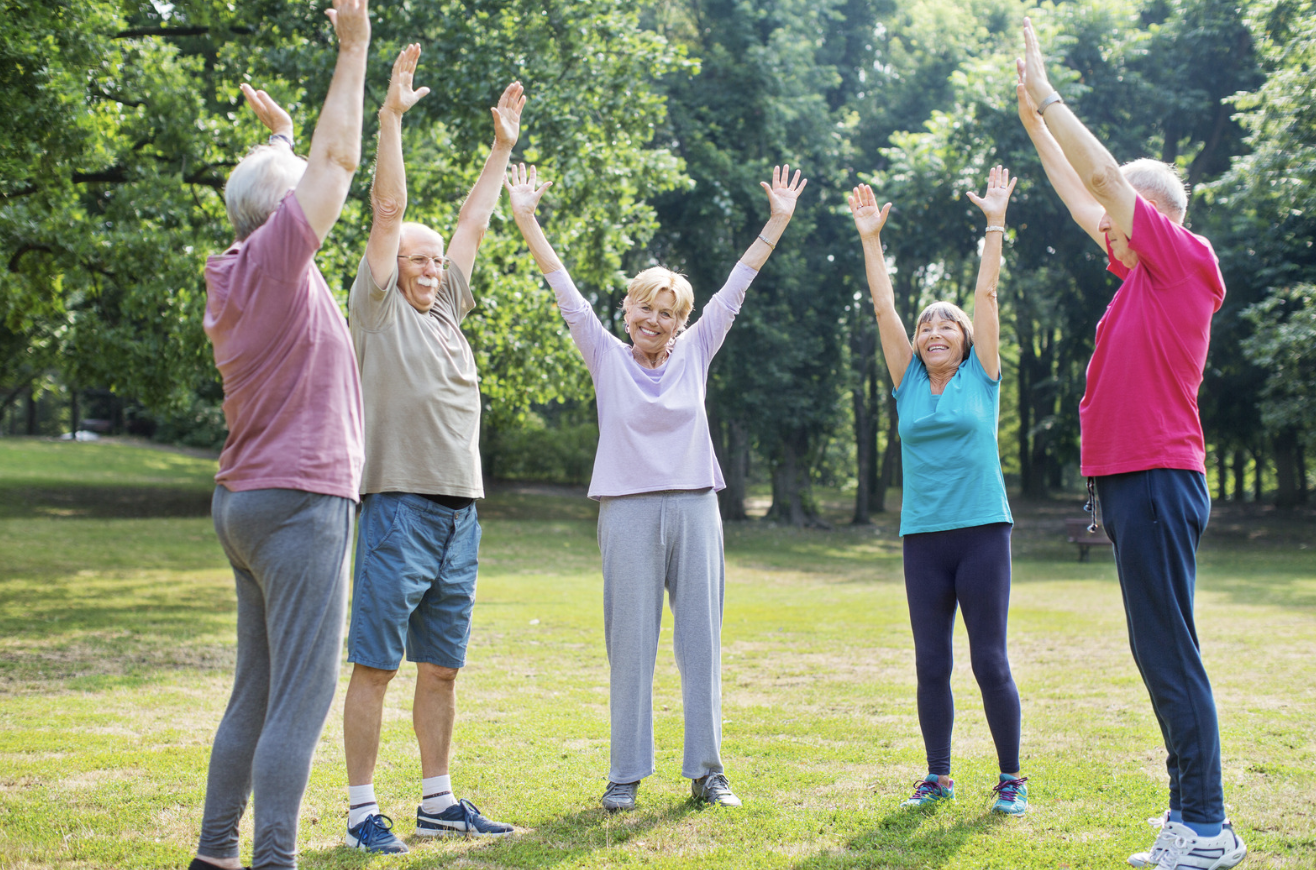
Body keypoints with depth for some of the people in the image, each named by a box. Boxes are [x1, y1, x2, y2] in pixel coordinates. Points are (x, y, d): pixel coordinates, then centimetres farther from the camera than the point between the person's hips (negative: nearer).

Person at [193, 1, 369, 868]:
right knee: (301, 696, -9)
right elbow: (340, 160, -10)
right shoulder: (275, 258, -10)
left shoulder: (236, 274, 13)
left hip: (249, 501, 10)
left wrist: (282, 137, 43)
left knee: (259, 691, 14)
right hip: (300, 500, -10)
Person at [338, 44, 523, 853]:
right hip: (399, 509, -7)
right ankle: (363, 810, 2)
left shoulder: (447, 310, 18)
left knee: (442, 668, 11)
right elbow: (388, 210, -5)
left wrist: (502, 147, 27)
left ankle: (439, 802, 20)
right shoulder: (380, 310, 1)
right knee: (375, 666, -3)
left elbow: (474, 224, 24)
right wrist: (392, 115, -9)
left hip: (460, 517, 7)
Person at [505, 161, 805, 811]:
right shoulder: (607, 357, 4)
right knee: (630, 645, 0)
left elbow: (737, 284, 10)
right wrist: (525, 220, -5)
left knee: (702, 640, 5)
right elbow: (564, 288, 0)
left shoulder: (694, 353, 9)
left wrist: (779, 220, 9)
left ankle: (706, 770, 13)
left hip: (695, 508, 2)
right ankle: (626, 773, 8)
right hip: (628, 511, -2)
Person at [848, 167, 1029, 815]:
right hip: (923, 535, 3)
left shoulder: (981, 378, 5)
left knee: (990, 662, -2)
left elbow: (987, 295, 1)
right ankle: (938, 777, 17)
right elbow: (884, 307, 7)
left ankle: (1010, 778, 11)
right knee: (931, 665, 6)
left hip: (983, 530, -2)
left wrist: (995, 225, 0)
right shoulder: (909, 385, 9)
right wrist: (870, 238, 4)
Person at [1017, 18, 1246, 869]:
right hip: (1132, 481, 10)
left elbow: (1103, 175, -8)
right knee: (1161, 653, 11)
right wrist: (1035, 120, 27)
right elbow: (1083, 200, 26)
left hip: (1158, 481, -10)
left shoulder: (1186, 258, -6)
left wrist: (1045, 95, 0)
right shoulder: (1142, 274, 16)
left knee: (1169, 653, -9)